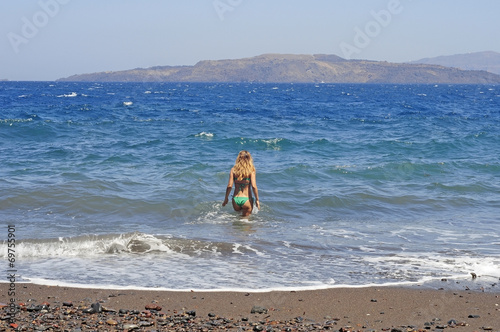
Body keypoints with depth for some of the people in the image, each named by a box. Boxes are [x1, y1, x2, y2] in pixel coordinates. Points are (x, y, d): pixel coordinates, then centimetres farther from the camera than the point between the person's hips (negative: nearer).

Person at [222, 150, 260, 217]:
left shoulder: (233, 169, -1)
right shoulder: (251, 170, -6)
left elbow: (229, 186, -5)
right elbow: (254, 186, -13)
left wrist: (226, 198, 7)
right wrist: (257, 200, -4)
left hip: (236, 199, 2)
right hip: (246, 199, -2)